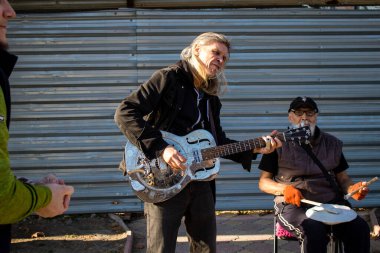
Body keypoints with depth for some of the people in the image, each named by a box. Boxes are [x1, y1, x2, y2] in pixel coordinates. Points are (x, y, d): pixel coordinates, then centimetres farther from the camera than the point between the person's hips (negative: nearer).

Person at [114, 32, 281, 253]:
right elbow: (125, 112, -16)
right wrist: (161, 148, -24)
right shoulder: (169, 78, -6)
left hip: (201, 182, 7)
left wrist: (255, 149, 5)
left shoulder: (211, 97, 16)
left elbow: (218, 141, 19)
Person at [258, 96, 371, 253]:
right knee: (314, 230, -35)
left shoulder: (332, 143, 14)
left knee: (360, 228, -25)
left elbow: (342, 177, 17)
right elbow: (263, 182, 5)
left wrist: (352, 188, -7)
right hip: (293, 205, -3)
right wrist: (284, 189, -16)